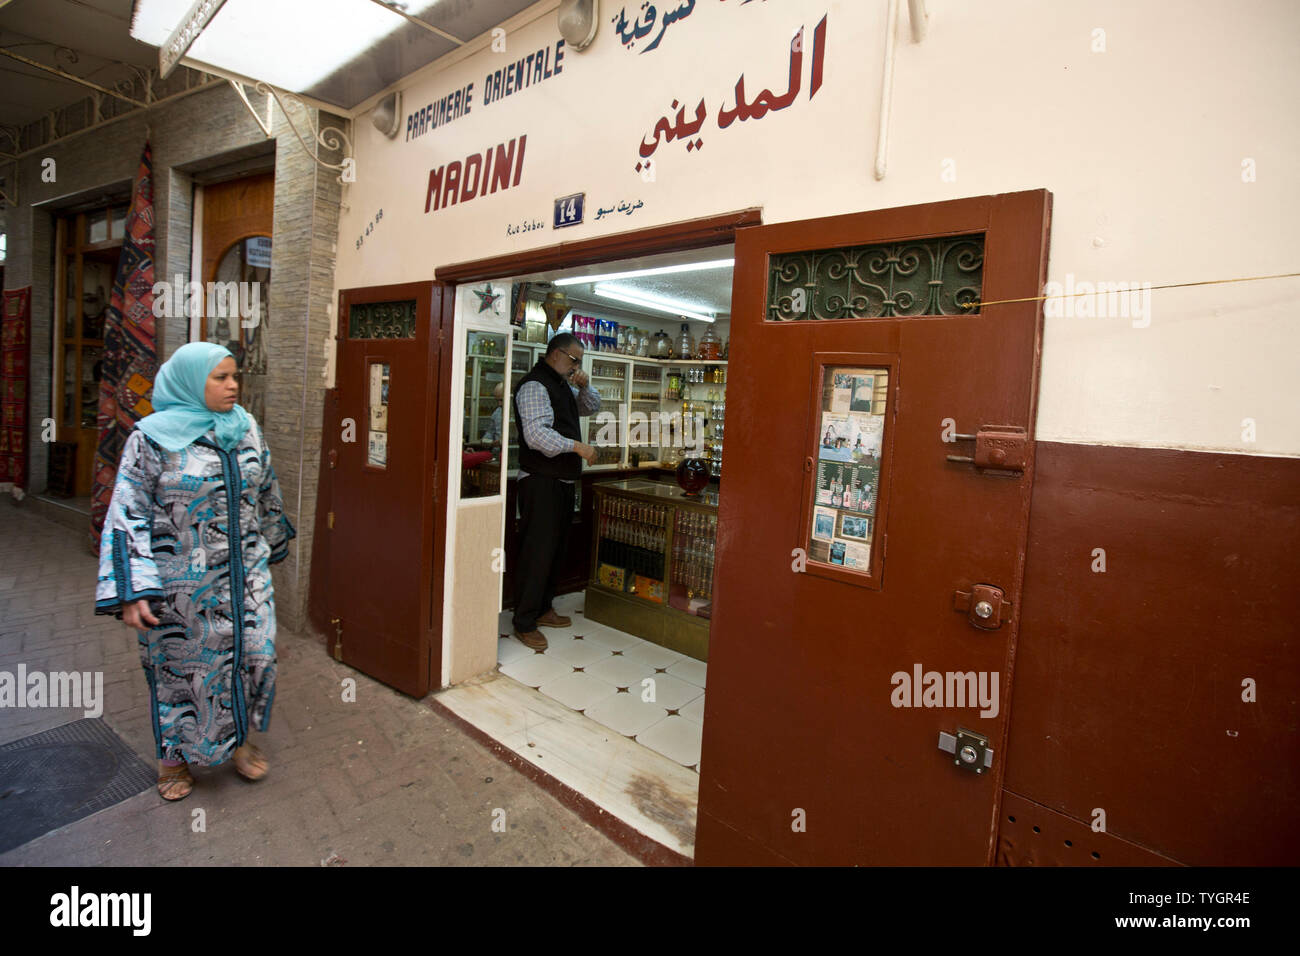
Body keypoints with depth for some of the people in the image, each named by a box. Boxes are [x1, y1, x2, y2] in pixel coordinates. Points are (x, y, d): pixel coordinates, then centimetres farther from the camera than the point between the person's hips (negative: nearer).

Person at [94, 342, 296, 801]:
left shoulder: (247, 430, 3)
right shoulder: (153, 436, -10)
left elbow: (267, 495, 16)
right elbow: (128, 514, -12)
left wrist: (272, 546, 25)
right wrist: (131, 592, -16)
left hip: (244, 574, 4)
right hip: (182, 583, -4)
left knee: (252, 654, 7)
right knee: (179, 665, 11)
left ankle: (237, 738, 31)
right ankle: (175, 755, 34)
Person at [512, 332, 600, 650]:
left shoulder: (563, 385, 18)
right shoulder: (535, 386, -14)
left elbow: (592, 407, 25)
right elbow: (537, 435, -25)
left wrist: (584, 386, 6)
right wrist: (578, 446, -24)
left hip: (563, 480, 10)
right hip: (541, 482, -10)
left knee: (554, 548, 16)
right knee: (538, 550, -7)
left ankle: (542, 609, 29)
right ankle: (524, 623, 3)